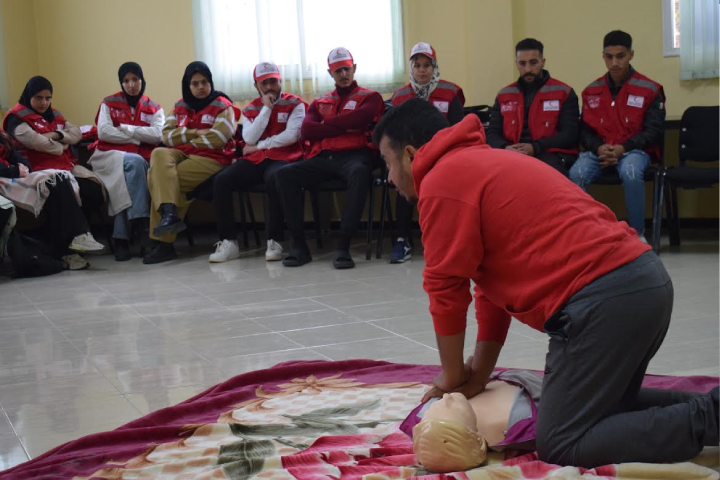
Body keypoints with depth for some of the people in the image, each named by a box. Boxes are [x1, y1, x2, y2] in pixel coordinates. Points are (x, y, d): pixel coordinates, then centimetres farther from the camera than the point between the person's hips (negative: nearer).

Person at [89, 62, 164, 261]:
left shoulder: (153, 109, 16)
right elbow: (103, 132, -4)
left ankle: (121, 238, -32)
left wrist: (126, 129, -6)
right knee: (134, 162, -35)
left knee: (125, 182, -33)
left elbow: (157, 135, -4)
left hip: (140, 160, 1)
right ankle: (141, 222, -38)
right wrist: (138, 138, -2)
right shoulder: (109, 103, 12)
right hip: (109, 156, -1)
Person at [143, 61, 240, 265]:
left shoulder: (223, 107, 4)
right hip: (181, 155, 6)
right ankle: (169, 213, -42)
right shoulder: (181, 106, 20)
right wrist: (194, 133, -7)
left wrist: (184, 138, -3)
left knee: (158, 177, -25)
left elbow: (216, 139, -12)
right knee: (159, 154, -30)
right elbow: (166, 135, 7)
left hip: (210, 158, -5)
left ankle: (162, 242, -23)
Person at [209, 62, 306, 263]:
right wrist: (266, 108, -4)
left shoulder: (295, 104, 5)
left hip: (282, 158, -4)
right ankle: (228, 241, -18)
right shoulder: (250, 110, 16)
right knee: (220, 180, -21)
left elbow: (291, 135, -10)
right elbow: (249, 139, -2)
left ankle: (274, 241, -31)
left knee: (273, 178, -40)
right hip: (254, 160, 4)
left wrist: (260, 145, -4)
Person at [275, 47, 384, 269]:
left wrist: (325, 124, 3)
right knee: (284, 174, -23)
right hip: (323, 158, 4)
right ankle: (299, 244, -23)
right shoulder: (320, 102, 26)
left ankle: (343, 246, -41)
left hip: (353, 155, -4)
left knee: (359, 173, -41)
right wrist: (344, 126, -1)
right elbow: (306, 130, 6)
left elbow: (359, 118, -8)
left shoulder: (370, 97, 16)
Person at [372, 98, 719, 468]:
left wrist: (452, 375, 11)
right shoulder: (480, 163, 25)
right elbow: (493, 283, 25)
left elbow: (446, 288, -3)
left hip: (602, 299, -10)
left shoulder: (442, 181, -5)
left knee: (561, 445, -5)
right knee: (608, 407, 27)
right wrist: (478, 374, 22)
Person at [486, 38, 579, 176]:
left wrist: (535, 148, -16)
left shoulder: (564, 93, 7)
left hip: (551, 155, -3)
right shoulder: (504, 95, 18)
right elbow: (492, 134, 14)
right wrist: (505, 148, -11)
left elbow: (570, 134, -2)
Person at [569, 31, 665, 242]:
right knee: (576, 174, -32)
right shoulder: (592, 91, 11)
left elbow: (654, 131, -2)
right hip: (599, 151, 2)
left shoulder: (649, 89, 1)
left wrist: (623, 148, -16)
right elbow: (585, 131, 12)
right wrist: (598, 148, -11)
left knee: (631, 173, -39)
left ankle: (638, 234, -21)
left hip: (633, 150, -2)